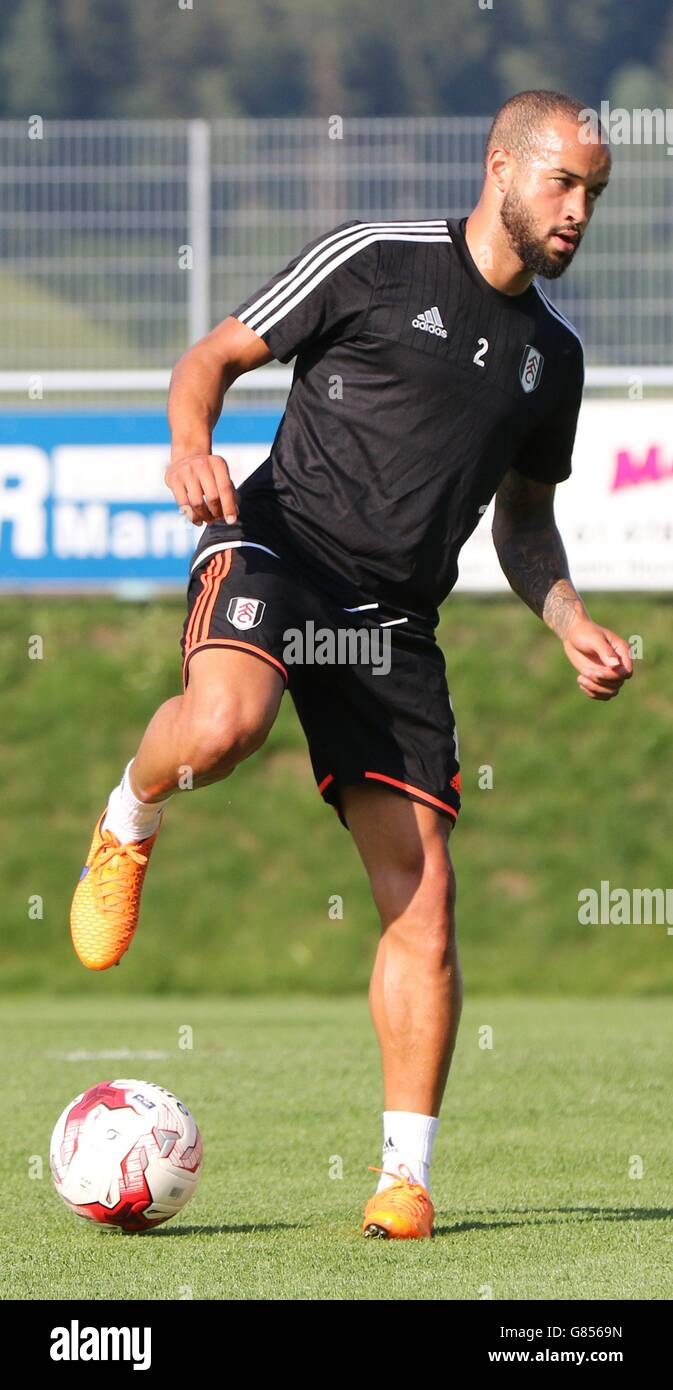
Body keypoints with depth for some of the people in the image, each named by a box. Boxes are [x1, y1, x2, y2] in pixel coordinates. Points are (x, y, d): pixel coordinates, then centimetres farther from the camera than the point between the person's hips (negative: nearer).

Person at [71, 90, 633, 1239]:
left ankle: (405, 1174, 2)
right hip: (275, 550, -5)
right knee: (224, 722, -40)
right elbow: (214, 354, 4)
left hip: (393, 624, 5)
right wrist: (193, 442, -17)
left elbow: (524, 518, 30)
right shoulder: (377, 260, 0)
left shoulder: (551, 355, 17)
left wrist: (571, 625, 12)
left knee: (423, 896, -6)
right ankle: (127, 829, -4)